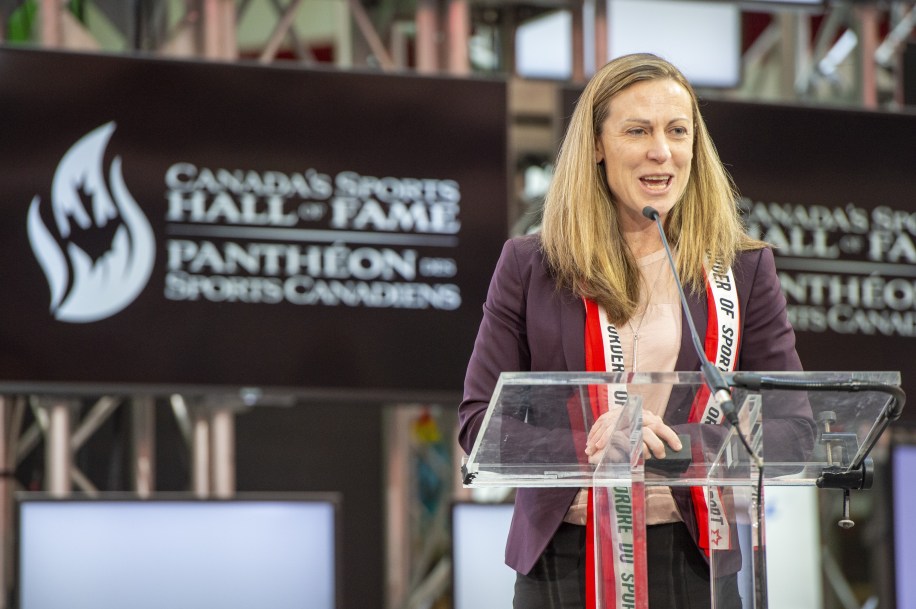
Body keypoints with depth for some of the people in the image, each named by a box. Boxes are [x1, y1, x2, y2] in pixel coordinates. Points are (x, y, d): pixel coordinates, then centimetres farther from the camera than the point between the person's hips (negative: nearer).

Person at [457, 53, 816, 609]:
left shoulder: (743, 269, 7)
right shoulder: (529, 267, 6)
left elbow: (795, 425, 3)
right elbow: (478, 420, 2)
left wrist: (684, 447, -16)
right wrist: (585, 436, -17)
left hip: (699, 557, 0)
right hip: (565, 558, 0)